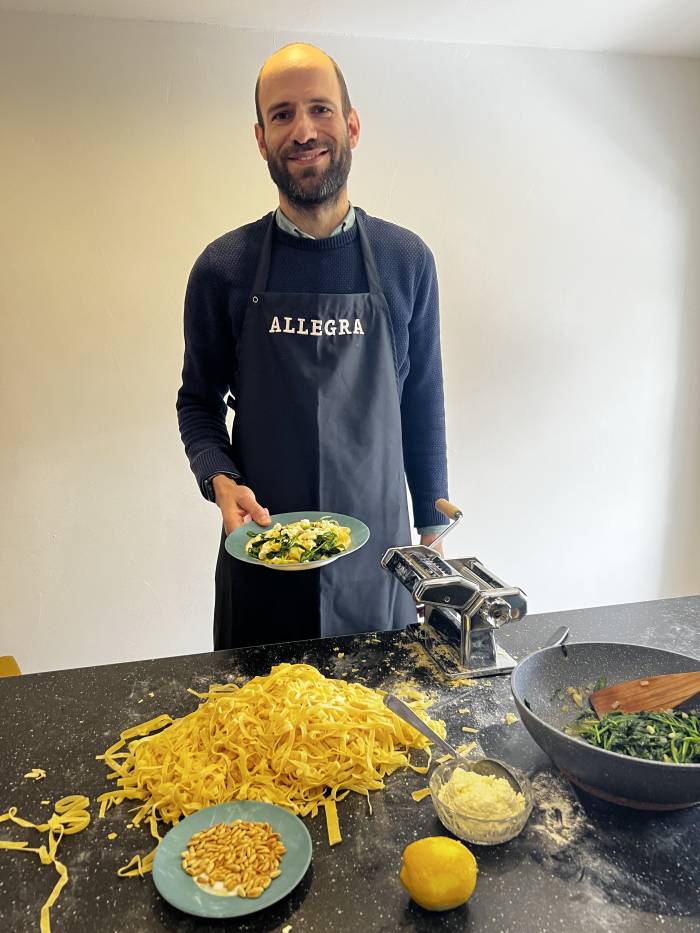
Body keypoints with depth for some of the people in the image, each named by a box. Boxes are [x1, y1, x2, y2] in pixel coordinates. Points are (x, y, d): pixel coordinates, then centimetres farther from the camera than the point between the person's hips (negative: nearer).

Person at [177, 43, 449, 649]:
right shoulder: (223, 267, -4)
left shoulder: (407, 261, -2)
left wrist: (432, 532, 5)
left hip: (378, 557, 1)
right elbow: (199, 401, 5)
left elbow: (423, 407, 4)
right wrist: (221, 481, -14)